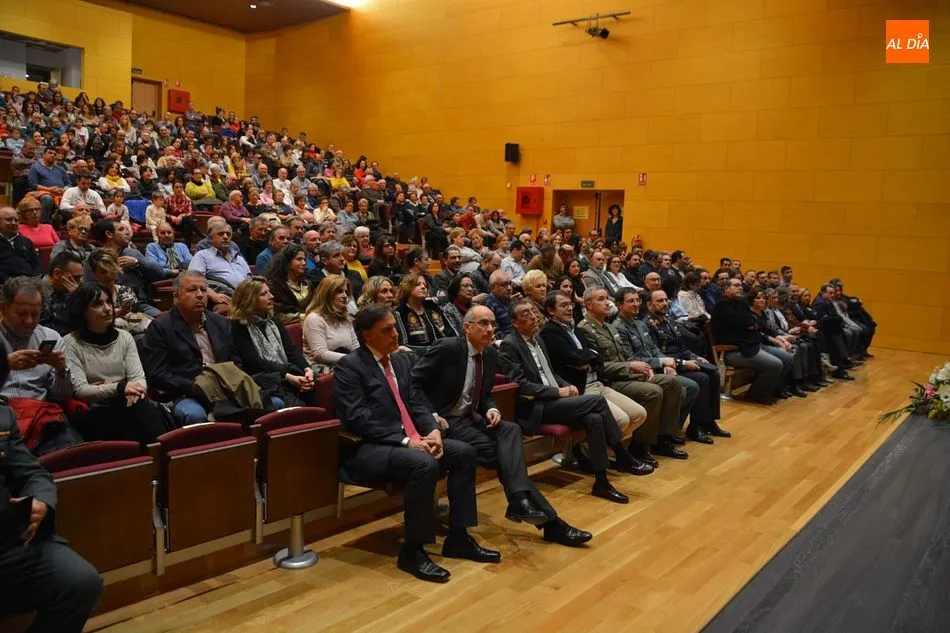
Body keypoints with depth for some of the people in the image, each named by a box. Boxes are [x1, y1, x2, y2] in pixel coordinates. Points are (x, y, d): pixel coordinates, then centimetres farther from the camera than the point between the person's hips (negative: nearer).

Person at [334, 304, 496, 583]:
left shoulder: (400, 360, 15)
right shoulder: (349, 367, -10)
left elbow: (415, 402, 14)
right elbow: (358, 419, -19)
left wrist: (433, 430, -7)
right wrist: (405, 441, -22)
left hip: (410, 440, 9)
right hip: (367, 449, -8)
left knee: (465, 452, -6)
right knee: (424, 465, -33)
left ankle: (457, 538, 2)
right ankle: (412, 552, -17)